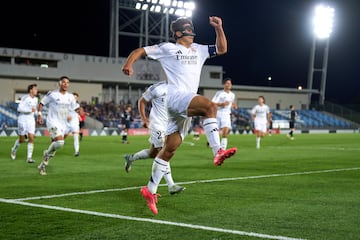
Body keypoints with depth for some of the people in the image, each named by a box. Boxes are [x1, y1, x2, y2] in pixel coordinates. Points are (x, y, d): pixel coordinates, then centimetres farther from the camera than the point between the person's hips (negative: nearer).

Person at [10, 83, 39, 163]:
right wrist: (30, 110, -28)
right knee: (22, 139, 2)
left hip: (31, 120, 5)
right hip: (22, 120, -5)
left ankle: (29, 158, -6)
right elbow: (19, 109, -20)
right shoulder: (25, 98, -13)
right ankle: (14, 149, 34)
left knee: (31, 138, -10)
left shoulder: (35, 99, 7)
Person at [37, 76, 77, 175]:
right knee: (59, 142, -26)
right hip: (53, 122, -6)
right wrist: (39, 115, -4)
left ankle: (42, 165, 25)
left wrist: (70, 115, 2)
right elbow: (41, 103, 3)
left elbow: (73, 108, 20)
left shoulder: (70, 97, 6)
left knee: (54, 144, 9)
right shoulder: (52, 94, -7)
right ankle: (47, 153, 3)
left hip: (63, 124, 6)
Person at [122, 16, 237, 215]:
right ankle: (218, 152, -40)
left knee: (169, 148, 6)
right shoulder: (168, 48, 6)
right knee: (210, 106, -31)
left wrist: (219, 28, 13)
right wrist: (128, 64, -11)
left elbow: (222, 49, 25)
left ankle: (150, 190, 11)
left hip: (186, 106, 7)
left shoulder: (199, 50, 23)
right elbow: (140, 51, 7)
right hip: (176, 97, -7)